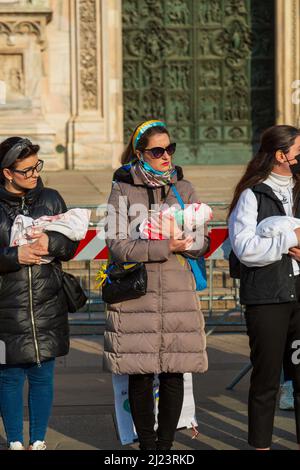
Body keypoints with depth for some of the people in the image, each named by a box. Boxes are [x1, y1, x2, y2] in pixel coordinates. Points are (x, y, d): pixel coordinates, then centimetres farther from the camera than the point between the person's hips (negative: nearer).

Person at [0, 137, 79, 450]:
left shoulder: (50, 199, 6)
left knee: (42, 375, 9)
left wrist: (50, 243, -14)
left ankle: (38, 441, 22)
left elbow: (70, 246, 5)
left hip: (47, 306, 2)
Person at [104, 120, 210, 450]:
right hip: (136, 296, -2)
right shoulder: (123, 191, 1)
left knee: (174, 375, 3)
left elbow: (202, 243, 5)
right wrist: (165, 247, -15)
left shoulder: (184, 189, 10)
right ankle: (147, 444, 14)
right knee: (141, 375, 1)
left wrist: (181, 238, -16)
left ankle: (166, 443, 16)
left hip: (178, 294, 2)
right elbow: (117, 245, -8)